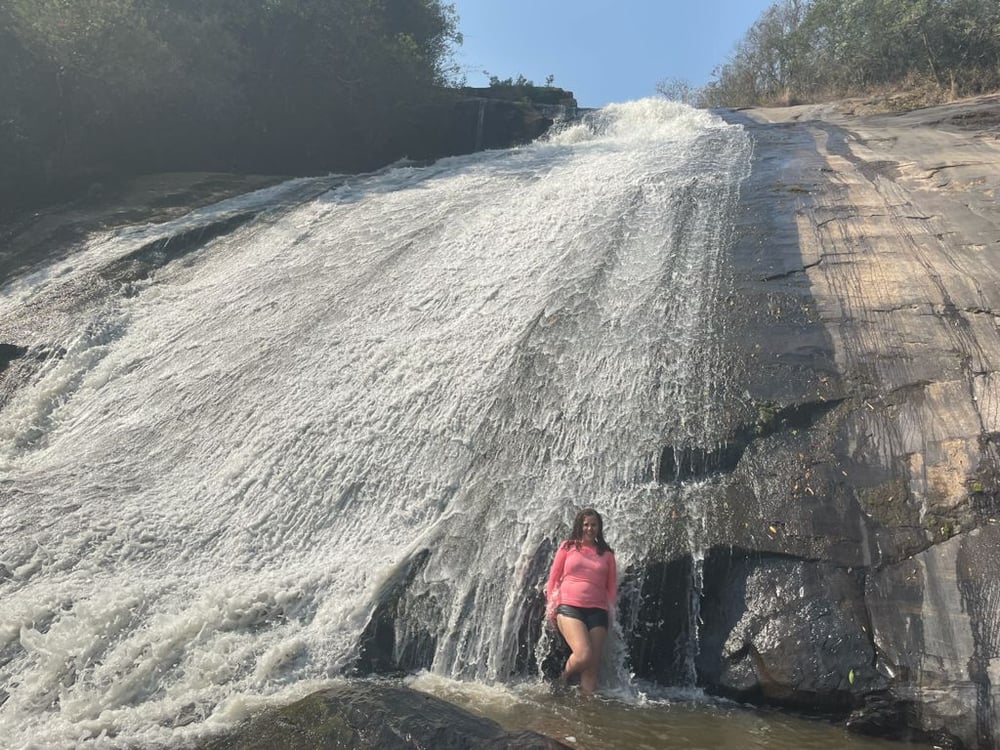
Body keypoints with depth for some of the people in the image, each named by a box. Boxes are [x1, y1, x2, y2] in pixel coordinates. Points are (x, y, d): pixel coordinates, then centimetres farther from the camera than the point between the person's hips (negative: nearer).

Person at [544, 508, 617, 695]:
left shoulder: (606, 553, 14)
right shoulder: (568, 546, 9)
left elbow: (612, 586, 18)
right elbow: (554, 576, 10)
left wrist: (610, 612, 11)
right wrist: (551, 604, 5)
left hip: (597, 611, 3)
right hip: (569, 607, -2)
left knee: (592, 667, -3)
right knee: (583, 655, -21)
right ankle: (563, 678, 7)